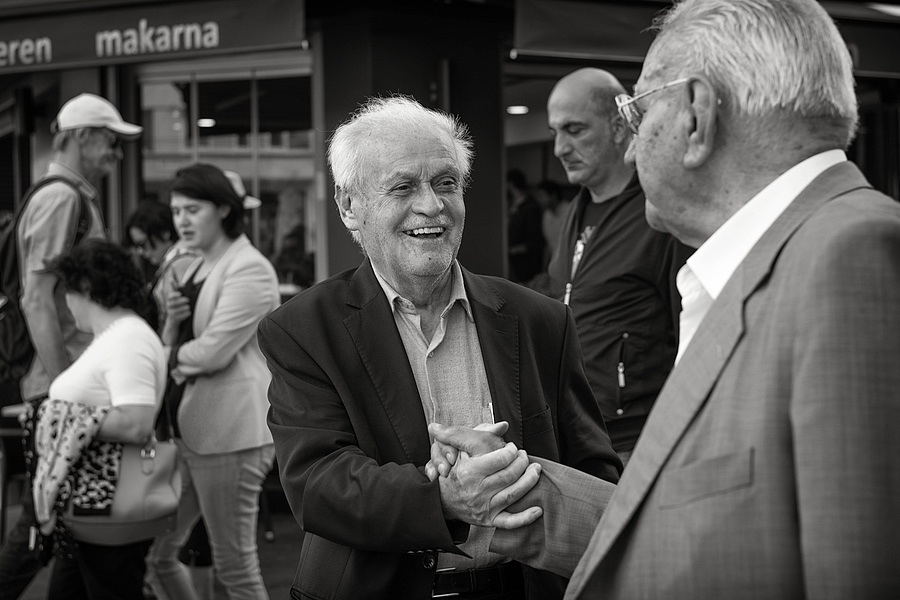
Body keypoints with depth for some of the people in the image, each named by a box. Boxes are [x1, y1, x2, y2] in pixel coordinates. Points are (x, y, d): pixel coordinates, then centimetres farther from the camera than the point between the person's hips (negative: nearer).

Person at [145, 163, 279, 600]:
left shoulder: (249, 270, -11)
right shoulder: (196, 268, 17)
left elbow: (212, 352, -20)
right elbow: (173, 350, 17)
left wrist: (172, 355, -1)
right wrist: (172, 321, -4)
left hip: (230, 432, -9)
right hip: (188, 429, 9)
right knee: (155, 553, 13)